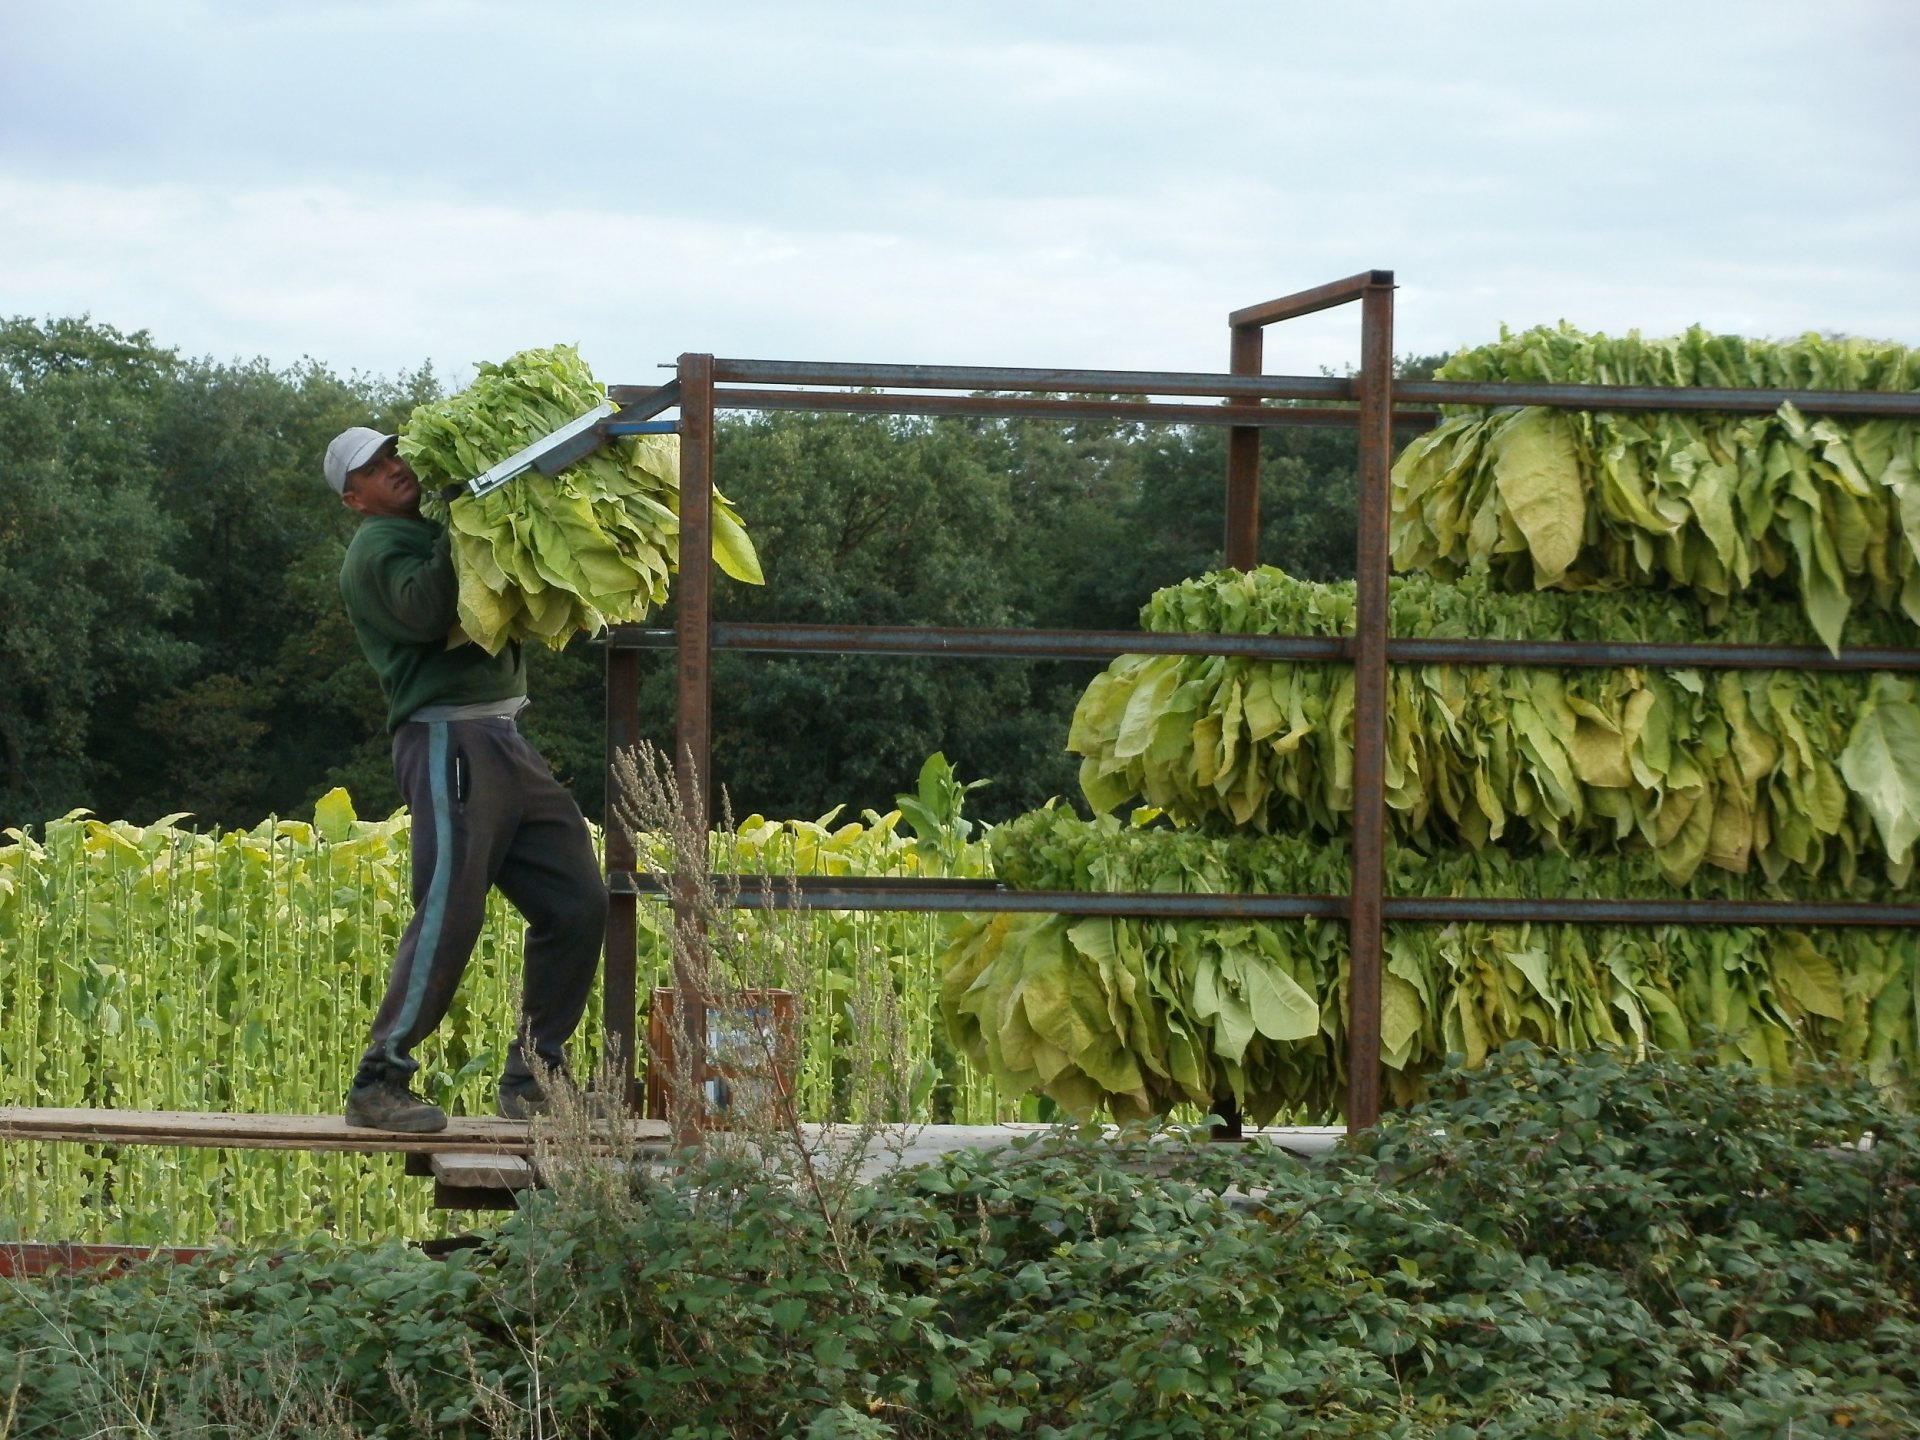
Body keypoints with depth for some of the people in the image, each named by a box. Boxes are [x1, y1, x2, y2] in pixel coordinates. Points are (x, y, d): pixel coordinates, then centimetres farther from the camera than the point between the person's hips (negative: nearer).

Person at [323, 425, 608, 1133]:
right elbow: (428, 609, -22)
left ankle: (533, 1077, 12)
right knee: (448, 914, -14)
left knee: (576, 902, 5)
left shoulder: (436, 531, 24)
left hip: (507, 741, 9)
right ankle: (379, 1086, -8)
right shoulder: (377, 548, -3)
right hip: (448, 739, -9)